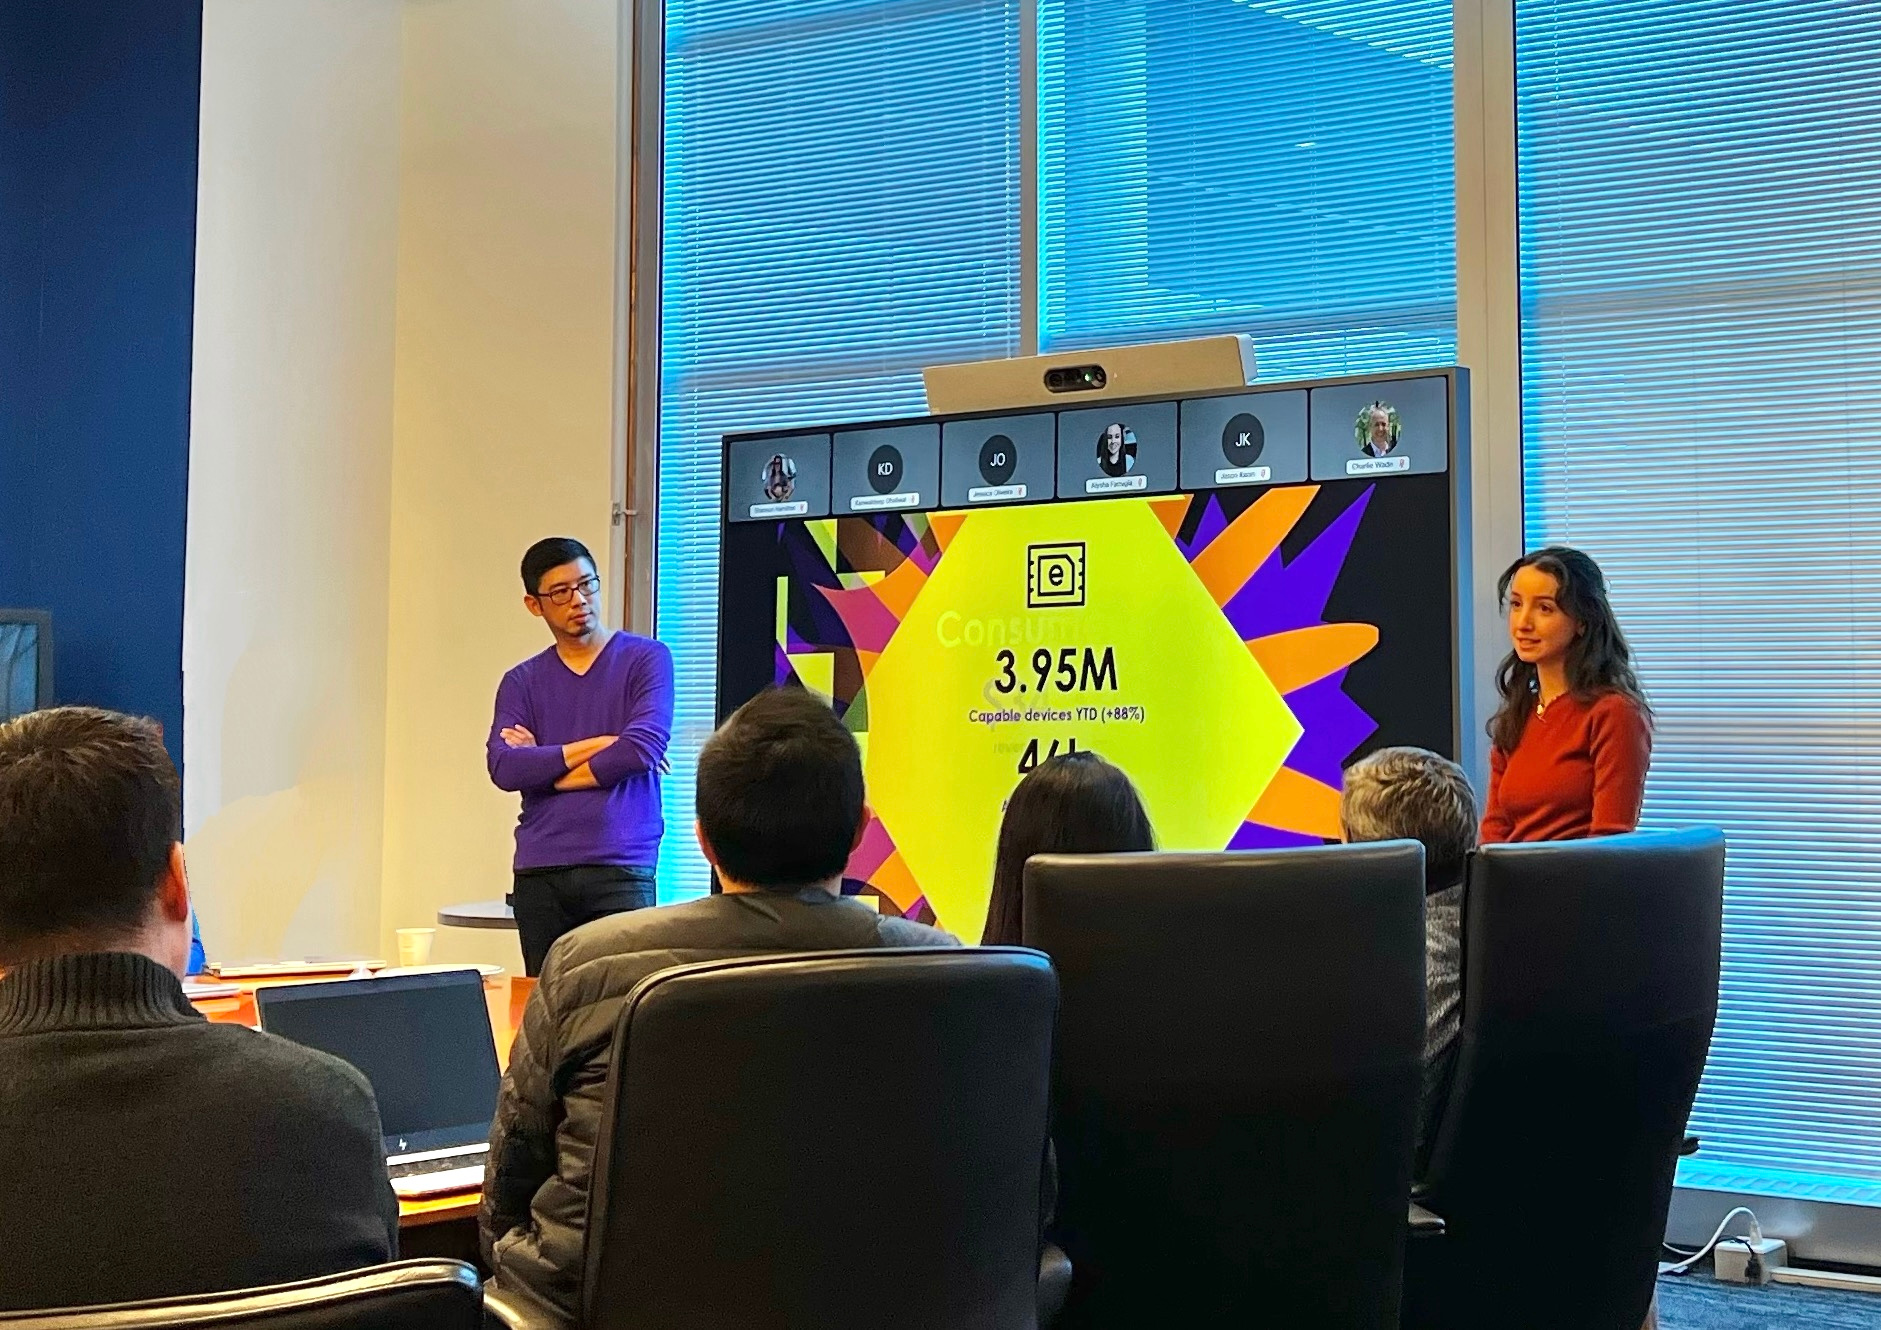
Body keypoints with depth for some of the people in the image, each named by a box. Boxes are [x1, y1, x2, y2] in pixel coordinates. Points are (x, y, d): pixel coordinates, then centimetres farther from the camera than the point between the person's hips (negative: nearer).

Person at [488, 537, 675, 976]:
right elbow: (503, 768, -2)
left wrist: (545, 765, -1)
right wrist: (594, 746, -9)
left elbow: (643, 748, -11)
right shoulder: (521, 682, 13)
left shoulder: (646, 659, 3)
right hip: (538, 874, 3)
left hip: (620, 869, -3)